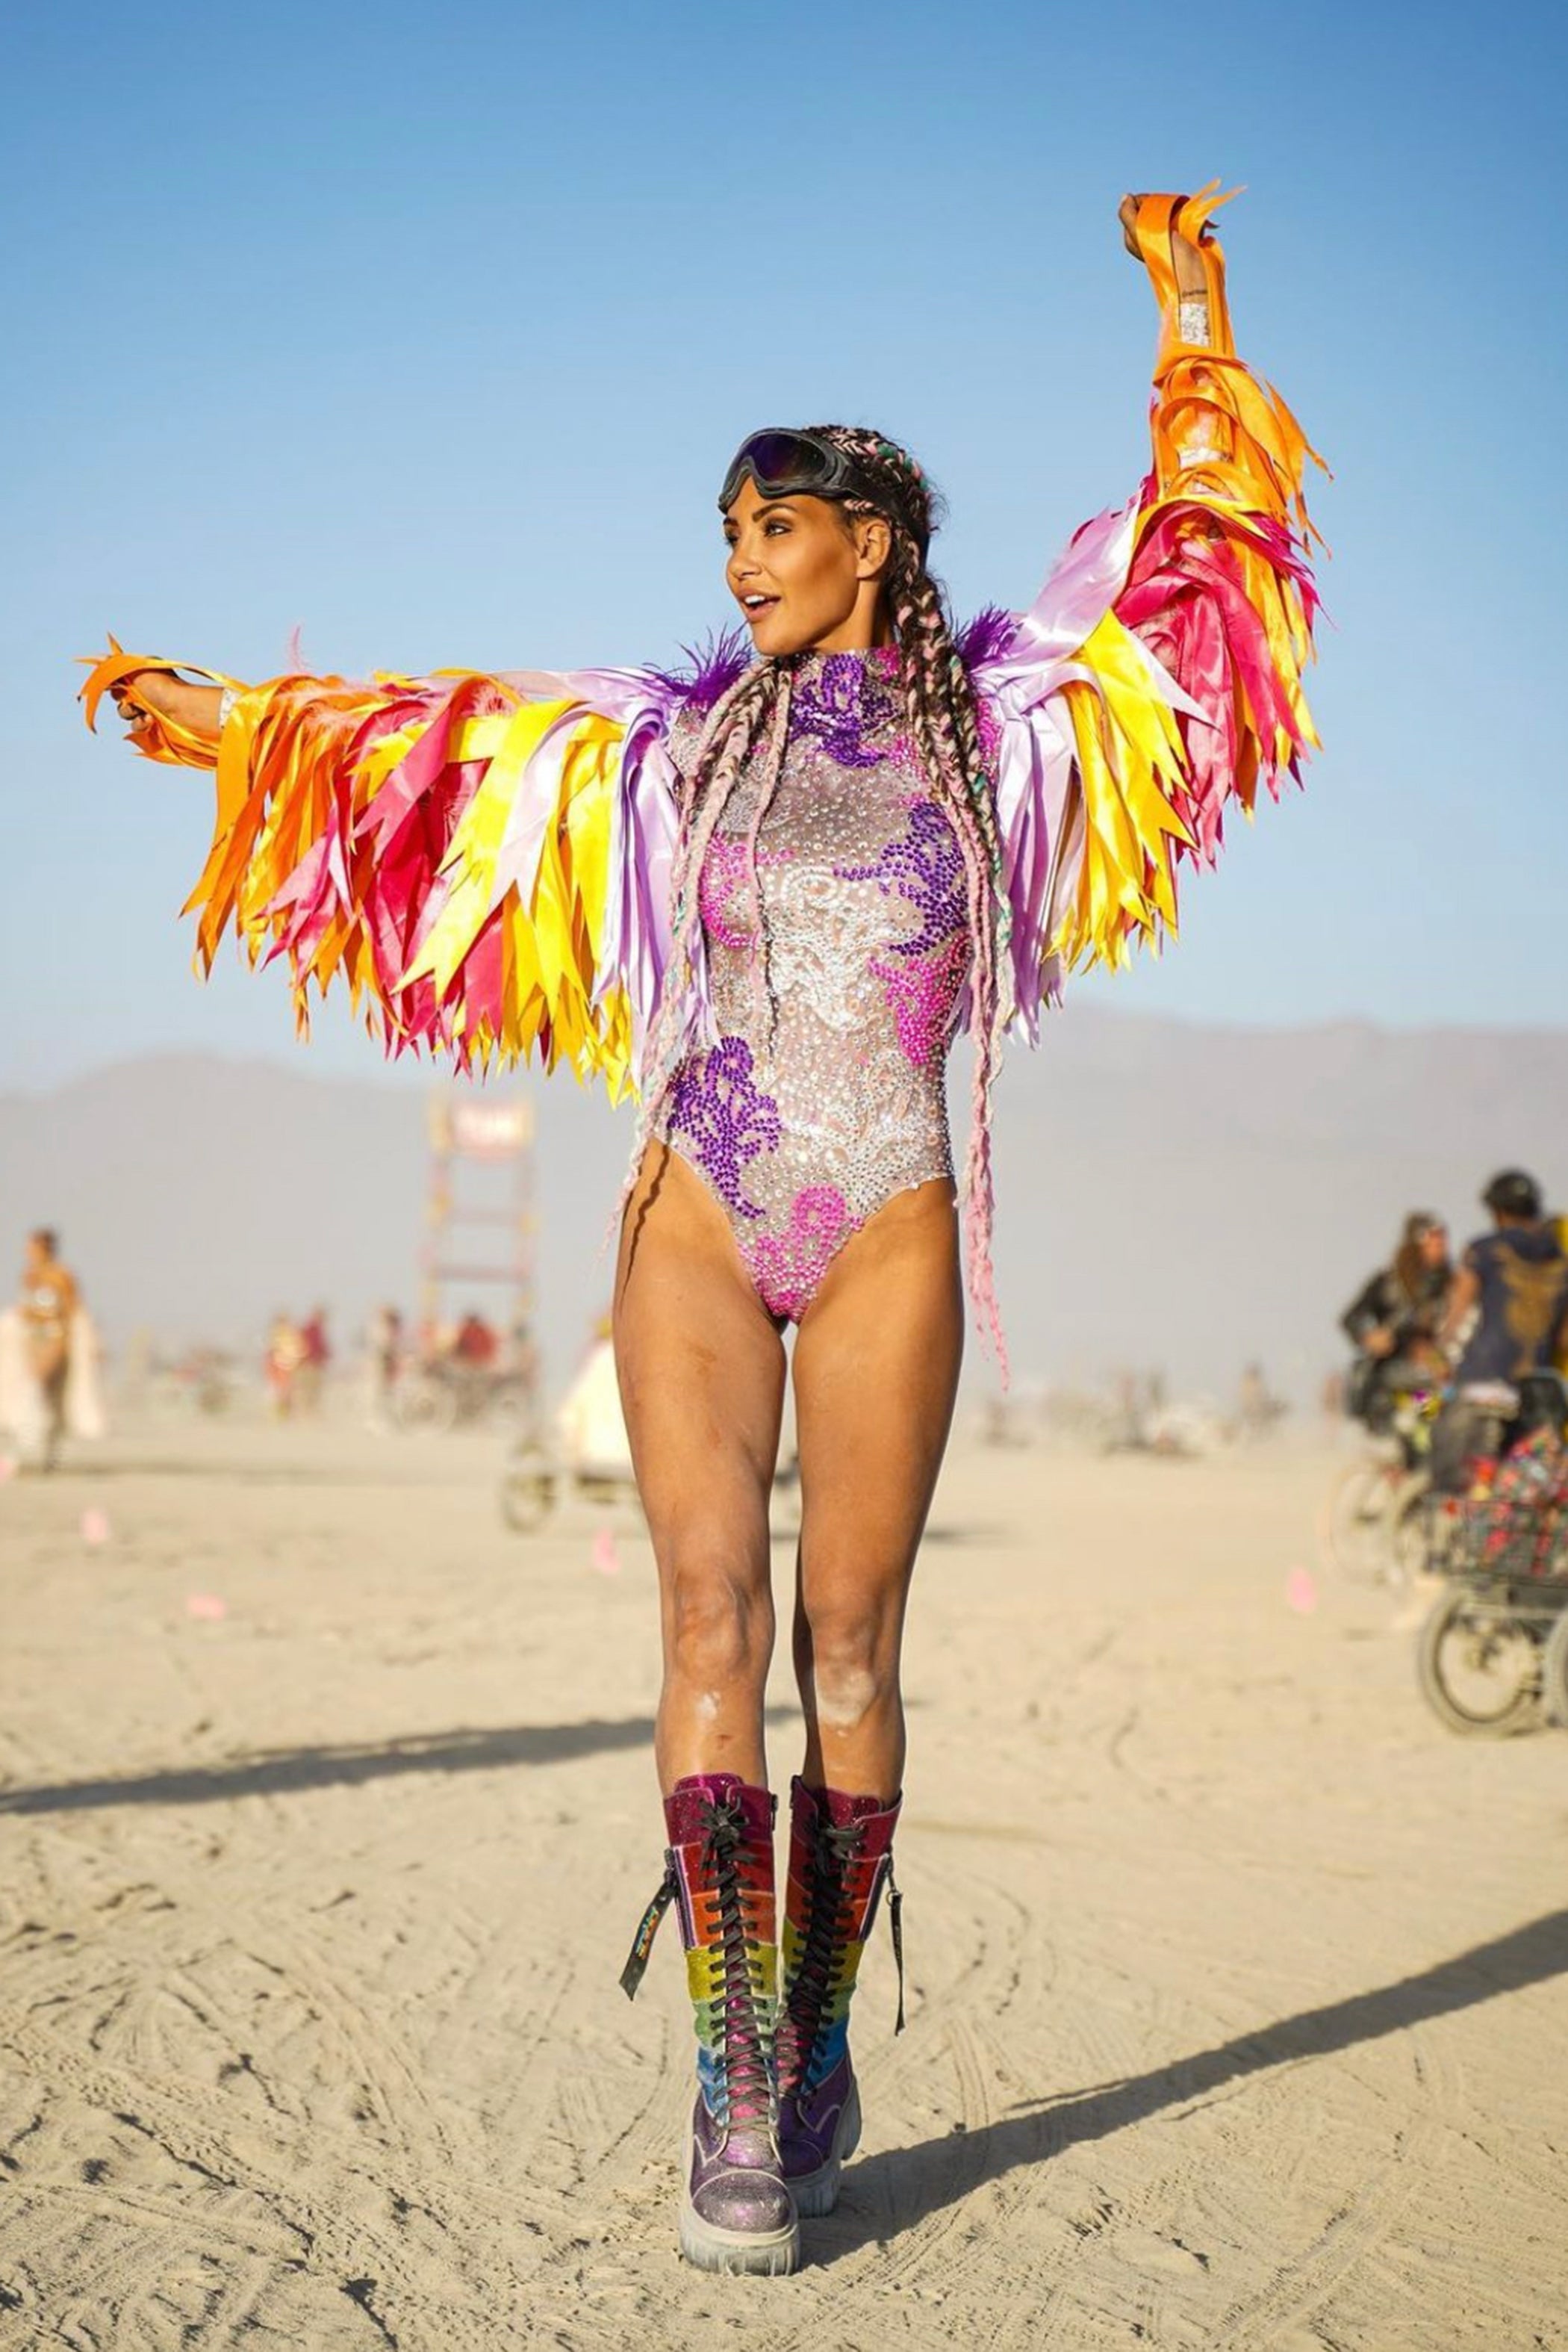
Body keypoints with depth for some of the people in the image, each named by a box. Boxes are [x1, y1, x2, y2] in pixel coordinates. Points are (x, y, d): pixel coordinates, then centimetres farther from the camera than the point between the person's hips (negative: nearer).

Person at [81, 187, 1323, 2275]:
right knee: (712, 1621, -9)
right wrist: (225, 728, 22)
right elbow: (432, 749, 20)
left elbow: (1192, 548, 12)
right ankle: (739, 2093, -8)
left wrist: (1190, 321, 9)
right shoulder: (677, 744, 13)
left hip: (889, 1236, -1)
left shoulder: (996, 719, 9)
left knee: (850, 1646, -1)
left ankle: (821, 2049, 10)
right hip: (699, 1221, 1)